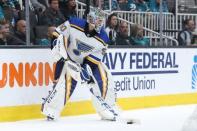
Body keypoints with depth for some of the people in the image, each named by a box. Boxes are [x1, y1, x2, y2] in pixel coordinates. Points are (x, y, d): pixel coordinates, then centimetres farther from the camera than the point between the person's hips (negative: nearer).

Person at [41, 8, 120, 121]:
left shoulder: (102, 38, -16)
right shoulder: (74, 24, -24)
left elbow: (95, 58, -10)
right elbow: (57, 35, -14)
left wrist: (89, 69, -23)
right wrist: (59, 50, -25)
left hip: (90, 59, 4)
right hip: (69, 58, -4)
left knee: (104, 78, -8)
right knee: (67, 81, -24)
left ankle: (108, 110, 9)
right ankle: (51, 110, -13)